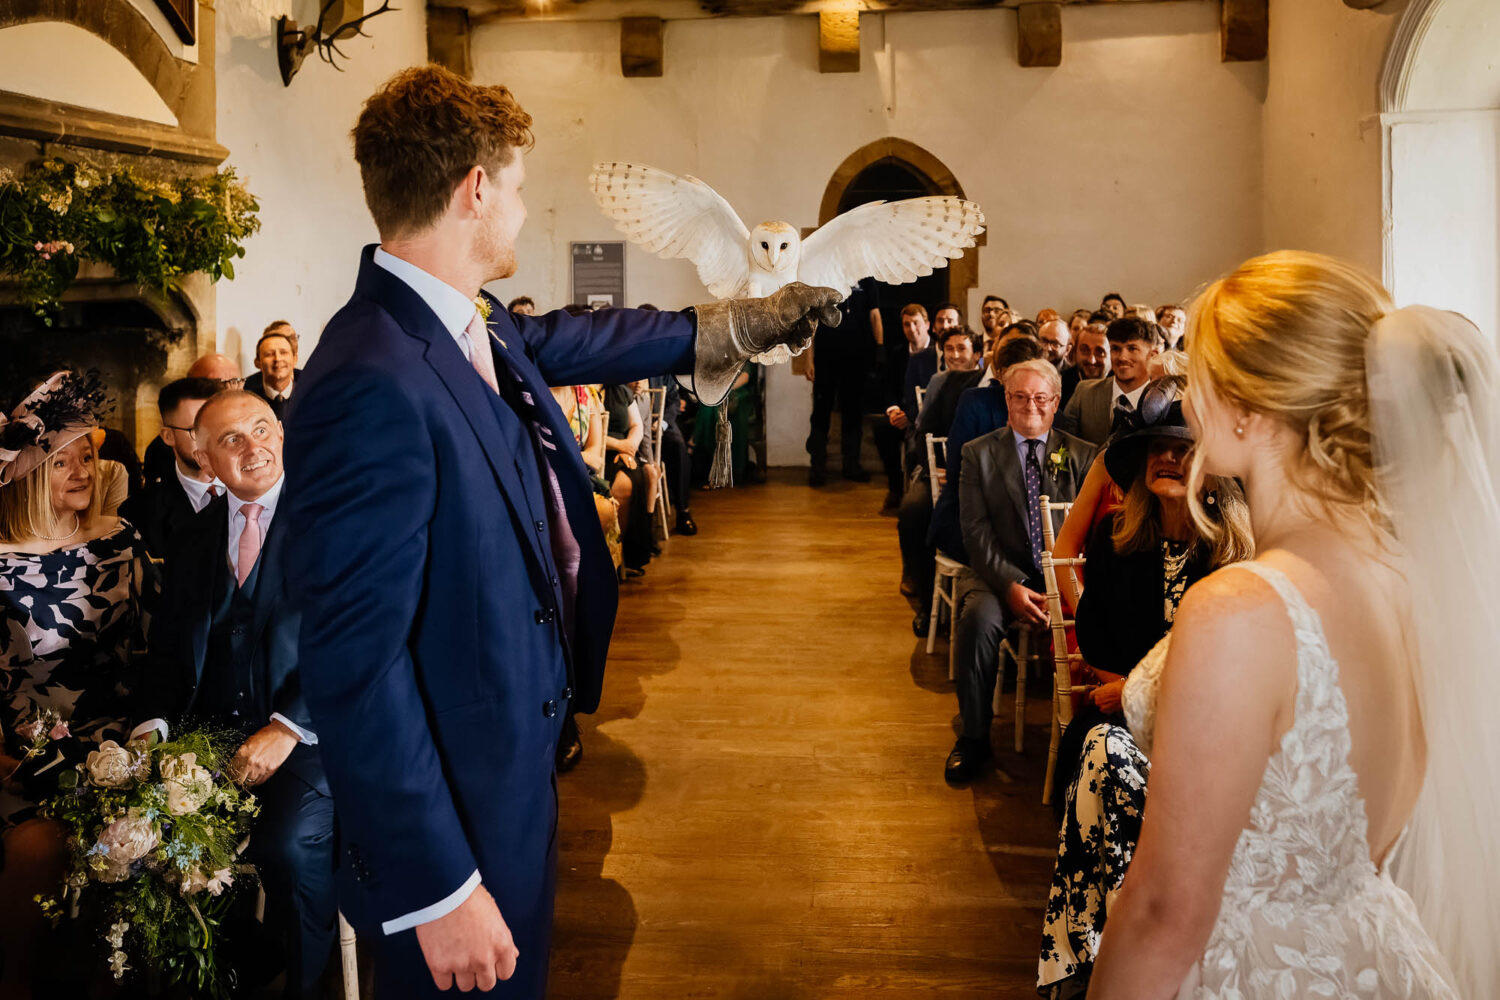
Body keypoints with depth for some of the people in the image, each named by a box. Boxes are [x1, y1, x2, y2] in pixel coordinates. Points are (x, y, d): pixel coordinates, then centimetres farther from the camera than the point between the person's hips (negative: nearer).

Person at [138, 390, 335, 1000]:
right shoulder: (192, 540, 16)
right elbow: (169, 644, 14)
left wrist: (288, 726, -18)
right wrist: (155, 723, -6)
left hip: (308, 729, -4)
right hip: (213, 732, 5)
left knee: (288, 843, -30)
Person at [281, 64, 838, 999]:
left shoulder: (479, 327, -2)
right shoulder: (372, 387, -30)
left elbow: (572, 338, 21)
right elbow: (354, 663, -29)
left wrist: (734, 326, 31)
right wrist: (438, 888, -24)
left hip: (518, 767, 9)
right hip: (458, 810, -9)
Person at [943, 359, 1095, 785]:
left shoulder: (1083, 456, 10)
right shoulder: (978, 453, 8)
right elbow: (976, 531, -2)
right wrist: (1010, 585, -17)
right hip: (1000, 574, 0)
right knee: (978, 617, -32)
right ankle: (974, 737, -14)